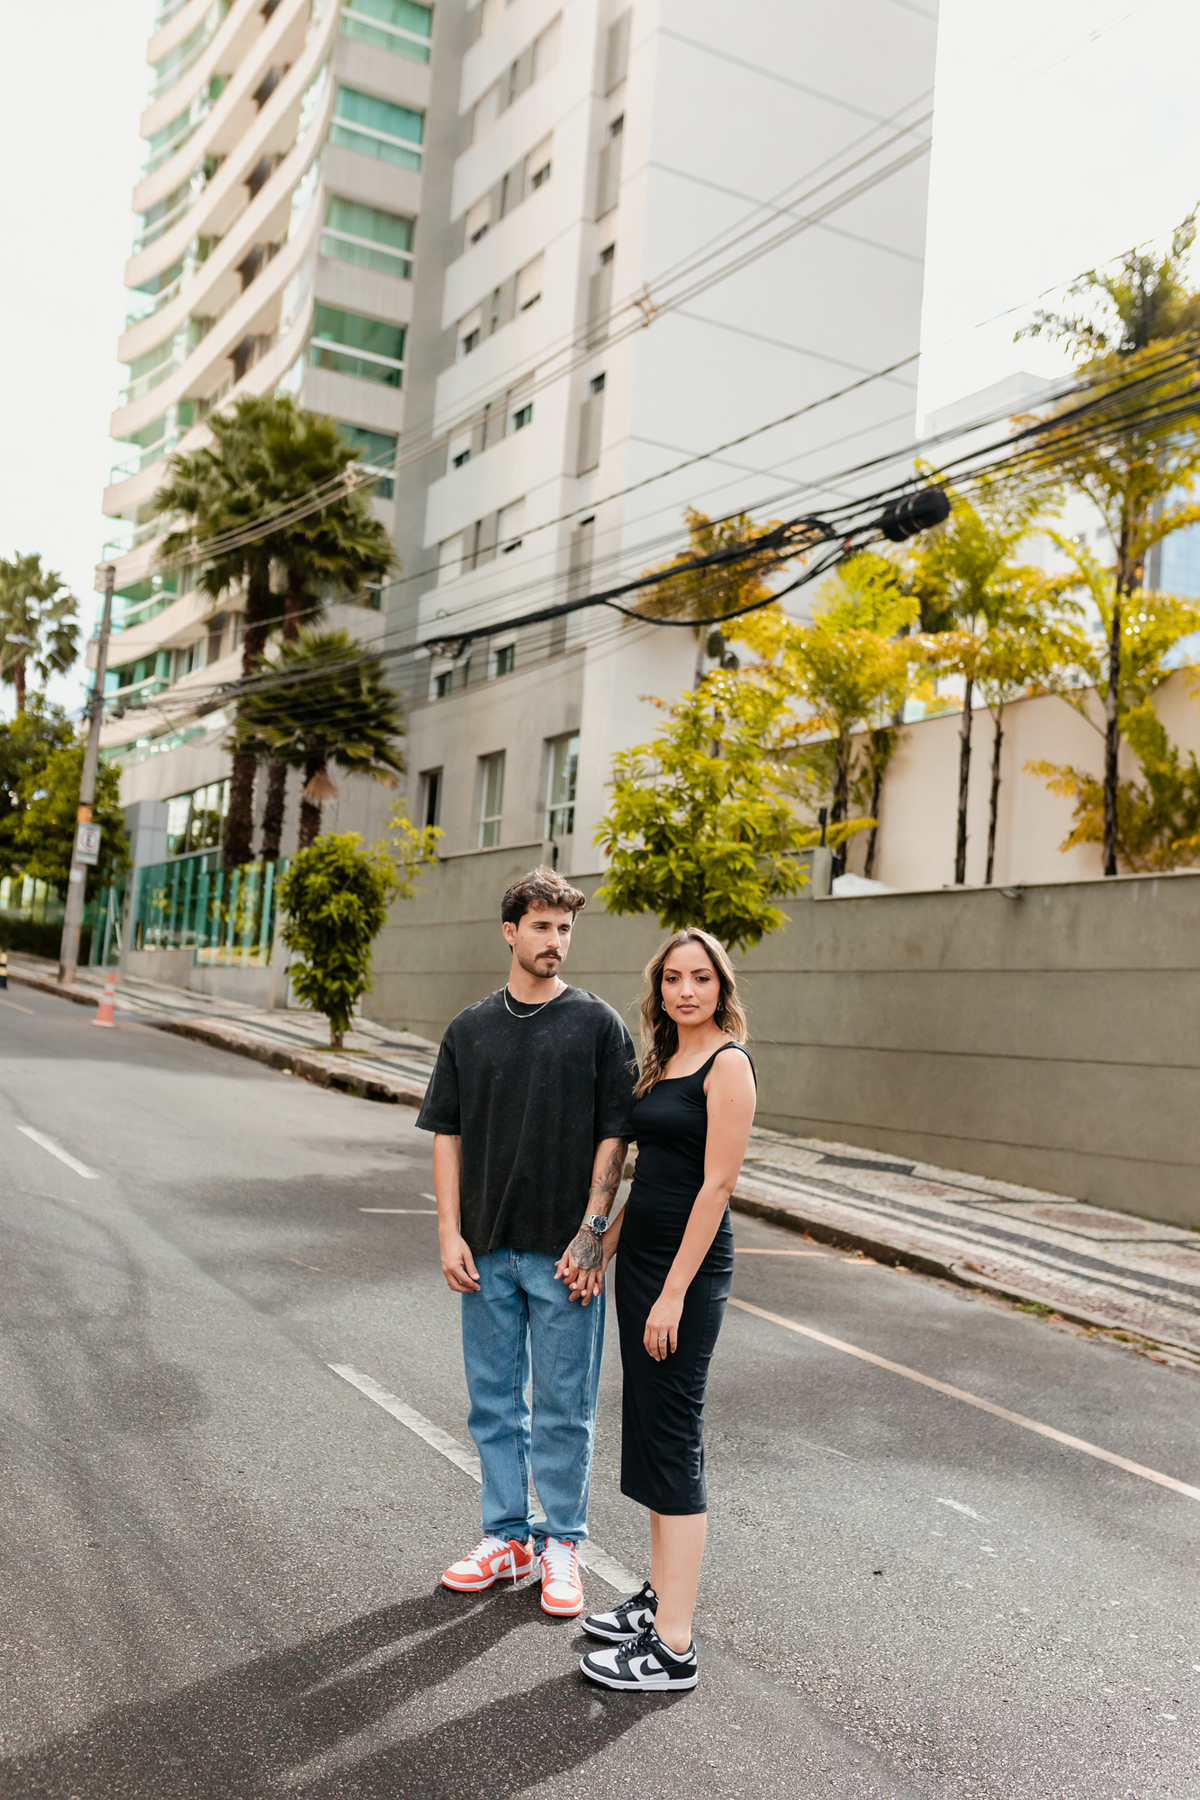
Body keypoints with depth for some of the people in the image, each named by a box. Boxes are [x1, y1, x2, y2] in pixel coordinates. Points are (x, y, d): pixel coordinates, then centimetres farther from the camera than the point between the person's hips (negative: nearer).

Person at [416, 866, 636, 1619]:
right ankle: (508, 1536, 28)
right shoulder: (471, 1029, 7)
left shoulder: (598, 1025, -2)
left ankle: (562, 1545, 21)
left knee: (565, 1408, 6)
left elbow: (614, 1136, -5)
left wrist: (592, 1233, -11)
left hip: (565, 1253, -3)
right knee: (494, 1402, 13)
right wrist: (450, 1234, -1)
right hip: (488, 1250, 3)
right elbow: (448, 1134, 7)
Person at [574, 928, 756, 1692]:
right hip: (640, 1255, 9)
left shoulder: (728, 1063, -13)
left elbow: (717, 1183, -18)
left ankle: (673, 1645, 3)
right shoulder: (662, 1061, 13)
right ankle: (660, 1596, 27)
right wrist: (604, 1250, 13)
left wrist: (675, 1292, -20)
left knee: (672, 1440, -5)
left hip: (690, 1265, -9)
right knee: (647, 1428, 14)